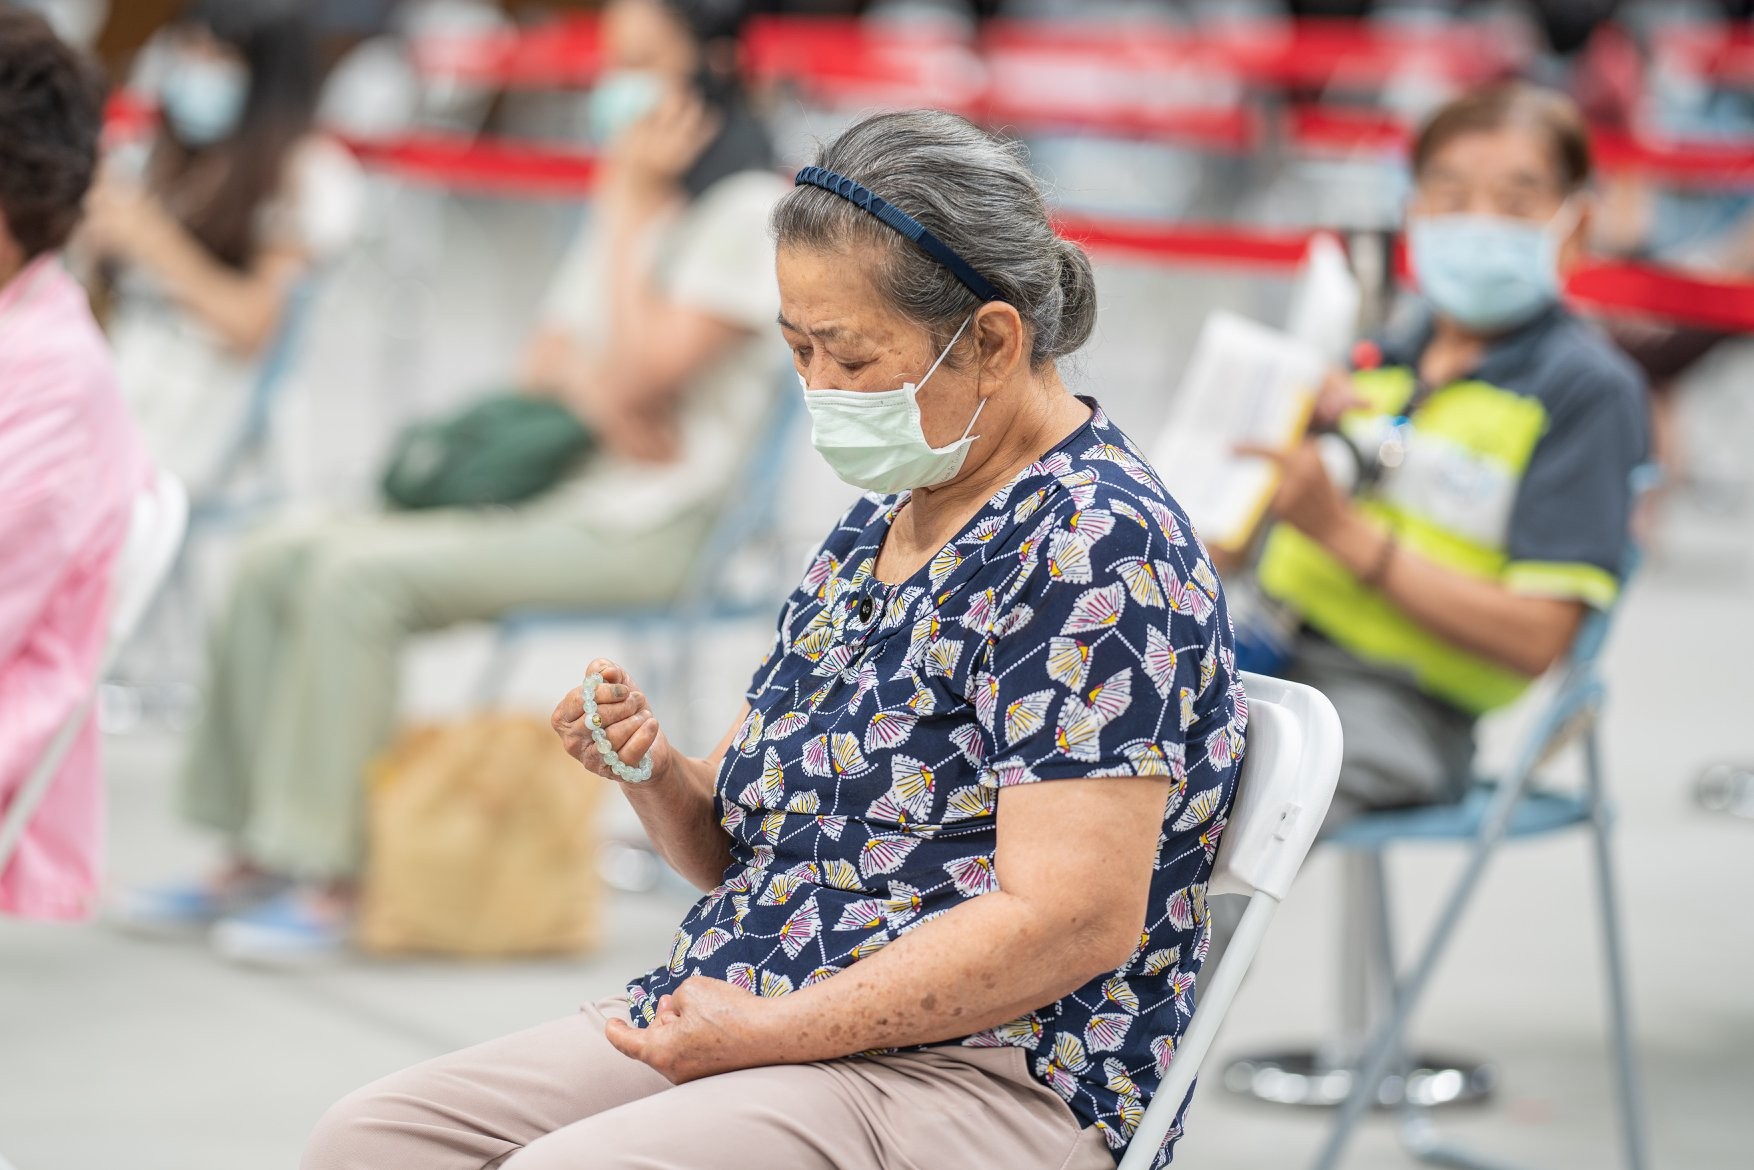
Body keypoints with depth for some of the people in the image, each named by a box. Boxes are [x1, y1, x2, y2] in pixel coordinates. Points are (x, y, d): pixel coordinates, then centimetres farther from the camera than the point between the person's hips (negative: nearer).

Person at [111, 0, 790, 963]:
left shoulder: (746, 209, -9)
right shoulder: (633, 196, 19)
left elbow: (639, 377, -18)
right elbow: (546, 363, 16)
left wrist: (629, 206, -11)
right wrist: (607, 401, -8)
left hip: (638, 531, -9)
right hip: (550, 493, 9)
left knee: (362, 576, -27)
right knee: (278, 559, -7)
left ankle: (327, 881, -26)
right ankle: (259, 858, -9)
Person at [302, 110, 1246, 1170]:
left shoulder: (1097, 549, -12)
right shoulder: (871, 533, 18)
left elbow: (1068, 921, -20)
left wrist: (769, 1030, -19)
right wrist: (658, 773, -1)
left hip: (983, 1075, -9)